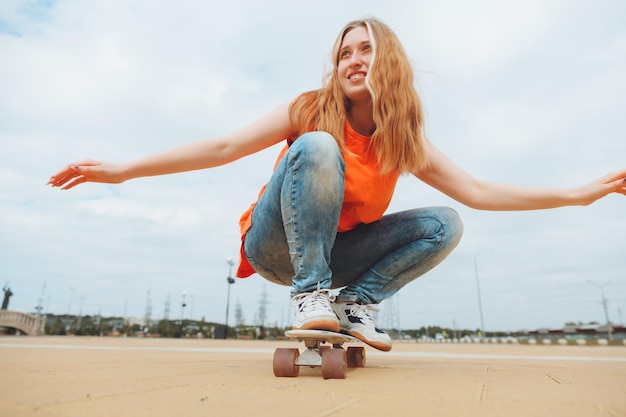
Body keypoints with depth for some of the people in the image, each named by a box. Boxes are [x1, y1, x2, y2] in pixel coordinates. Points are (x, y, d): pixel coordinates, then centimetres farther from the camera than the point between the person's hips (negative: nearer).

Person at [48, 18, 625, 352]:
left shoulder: (407, 141, -2)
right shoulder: (310, 111, -11)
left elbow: (479, 192, -3)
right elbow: (224, 148, -15)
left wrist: (578, 194, -4)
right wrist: (124, 170, -17)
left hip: (335, 253, 4)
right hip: (276, 245, -3)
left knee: (443, 225, -9)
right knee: (317, 147, -30)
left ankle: (354, 302, -8)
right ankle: (311, 295, -26)